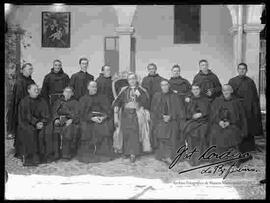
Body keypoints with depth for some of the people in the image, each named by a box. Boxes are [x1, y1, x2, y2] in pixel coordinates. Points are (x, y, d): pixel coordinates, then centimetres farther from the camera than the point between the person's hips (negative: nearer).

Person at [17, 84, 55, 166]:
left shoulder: (42, 101, 10)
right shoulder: (24, 102, 0)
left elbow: (46, 115, 4)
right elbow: (26, 116, -10)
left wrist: (42, 122, -16)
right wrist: (36, 123, -23)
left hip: (41, 123, 3)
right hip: (27, 124, -3)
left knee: (49, 129, -26)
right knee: (30, 132, -34)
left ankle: (47, 155, -20)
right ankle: (30, 157, -26)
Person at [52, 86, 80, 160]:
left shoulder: (75, 103, 18)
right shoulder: (58, 102, 24)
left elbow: (77, 115, 5)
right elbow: (54, 112, 13)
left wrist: (71, 120, -14)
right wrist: (56, 119, -8)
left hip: (70, 121, -2)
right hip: (59, 120, 2)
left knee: (69, 130, -32)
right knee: (56, 129, -28)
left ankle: (67, 154, -28)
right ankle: (56, 153, -22)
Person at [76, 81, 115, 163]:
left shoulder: (103, 98, 19)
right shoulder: (83, 99, 15)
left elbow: (109, 110, 10)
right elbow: (82, 113, 3)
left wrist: (104, 117, -12)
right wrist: (92, 118, -14)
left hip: (102, 118, 1)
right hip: (88, 119, 0)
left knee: (105, 128, -29)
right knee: (87, 130, -30)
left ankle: (104, 154, -22)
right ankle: (88, 155, -23)